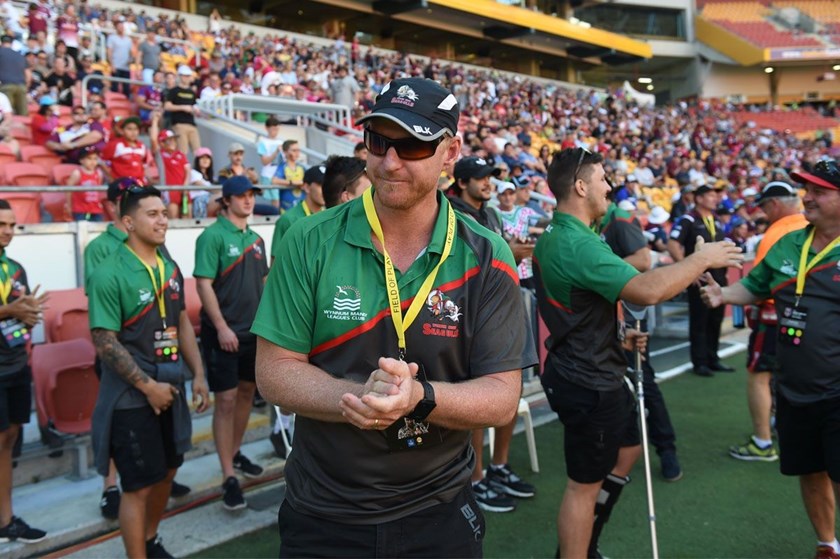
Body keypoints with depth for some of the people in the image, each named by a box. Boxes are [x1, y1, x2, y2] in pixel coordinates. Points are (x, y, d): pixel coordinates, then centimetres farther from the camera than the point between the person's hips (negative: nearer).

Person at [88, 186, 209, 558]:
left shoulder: (170, 268, 6)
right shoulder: (109, 274, -16)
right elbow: (104, 343, -18)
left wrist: (198, 374, 8)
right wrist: (148, 386, -18)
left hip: (172, 388, 7)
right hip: (132, 396, -7)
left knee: (167, 470, 20)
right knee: (138, 485, 2)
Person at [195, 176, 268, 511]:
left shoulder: (256, 239, 11)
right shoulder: (213, 236, -11)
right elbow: (204, 284, -17)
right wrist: (222, 327, -20)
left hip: (254, 330, 7)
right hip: (224, 332, -7)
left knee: (246, 392, 17)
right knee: (226, 400, -3)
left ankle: (235, 453, 36)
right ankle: (229, 477, 4)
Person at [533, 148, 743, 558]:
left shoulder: (553, 236, 8)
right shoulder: (578, 244, -26)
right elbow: (647, 290, -35)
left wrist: (615, 336, 16)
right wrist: (701, 259, -21)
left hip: (592, 373, 11)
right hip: (589, 382, -11)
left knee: (626, 448, 26)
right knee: (585, 484, 4)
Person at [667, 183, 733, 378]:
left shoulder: (717, 222, 16)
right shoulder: (687, 221, -9)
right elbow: (673, 245, -18)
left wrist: (725, 263, 14)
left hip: (718, 277, 8)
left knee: (716, 319, 12)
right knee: (699, 321, -1)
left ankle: (713, 359, 23)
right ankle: (700, 362, 7)